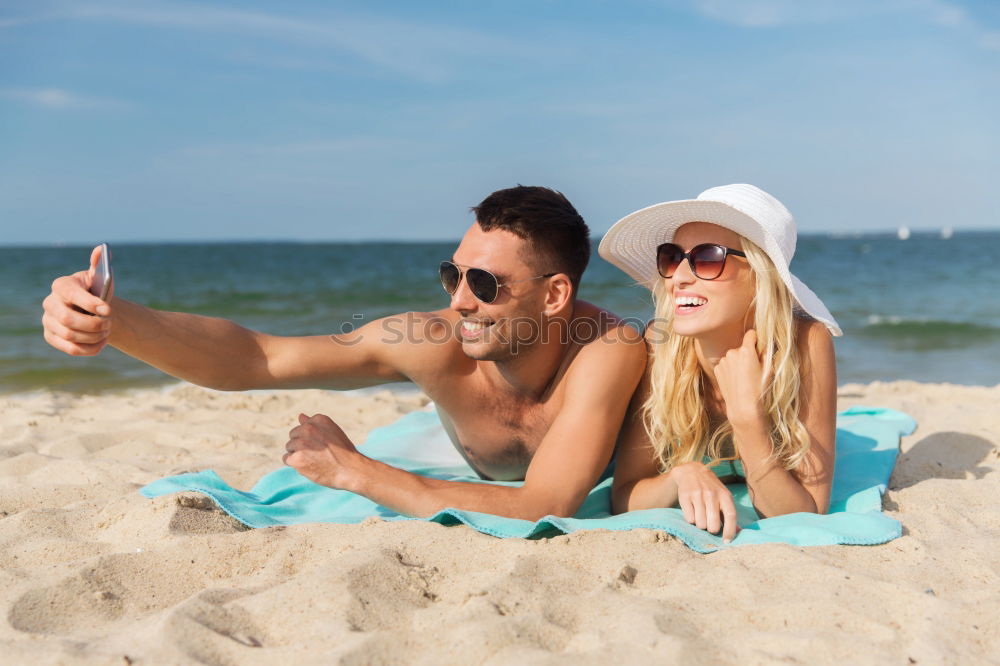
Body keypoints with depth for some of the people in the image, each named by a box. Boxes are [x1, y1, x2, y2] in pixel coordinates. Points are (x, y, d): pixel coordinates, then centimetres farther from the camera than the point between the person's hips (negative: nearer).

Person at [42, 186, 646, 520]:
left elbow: (543, 510, -51)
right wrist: (115, 321, -53)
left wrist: (353, 470, -47)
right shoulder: (437, 345, -35)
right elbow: (252, 358, -36)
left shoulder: (609, 351, -44)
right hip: (485, 480, 3)